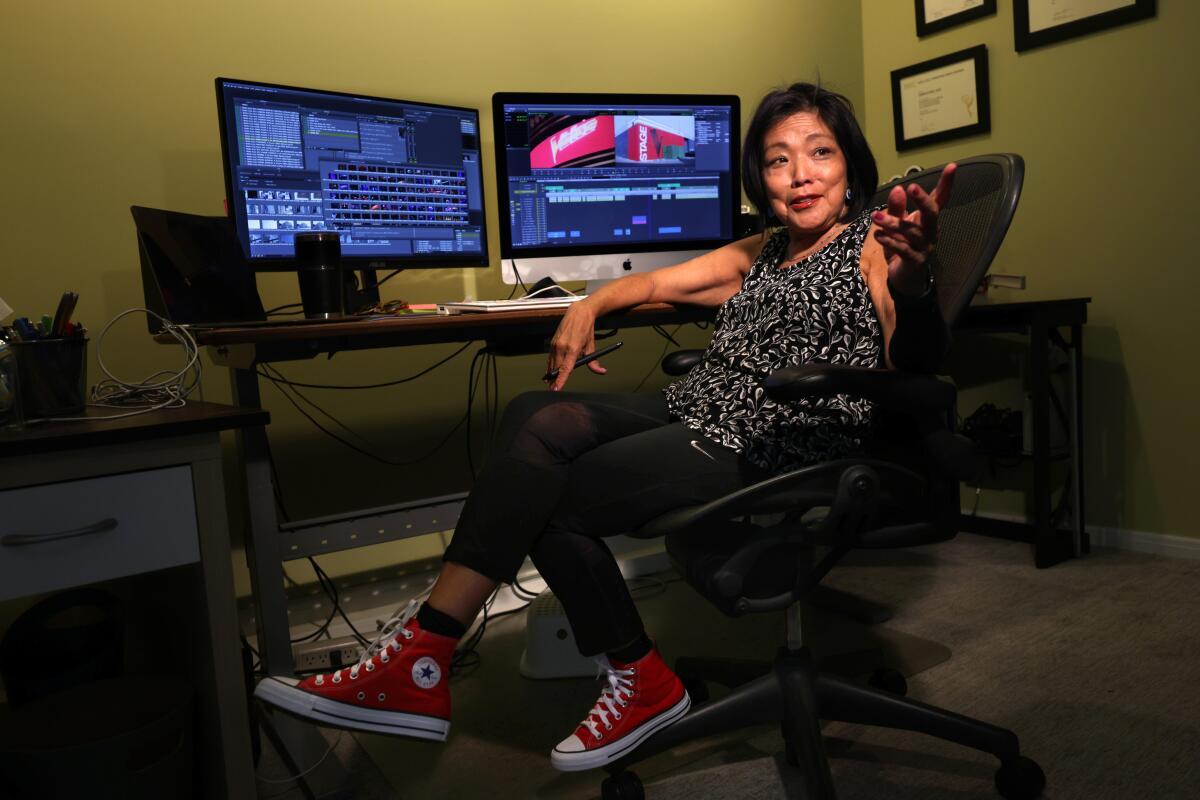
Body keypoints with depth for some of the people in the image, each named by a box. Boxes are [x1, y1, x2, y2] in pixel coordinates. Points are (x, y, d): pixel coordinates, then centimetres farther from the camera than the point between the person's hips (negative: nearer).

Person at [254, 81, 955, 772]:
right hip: (697, 414, 8)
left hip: (774, 446, -7)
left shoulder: (871, 244, -2)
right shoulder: (760, 253, 21)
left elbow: (915, 360, -21)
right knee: (539, 417, -17)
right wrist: (589, 307, 5)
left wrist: (911, 281, -44)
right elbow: (654, 282, 26)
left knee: (545, 498, -15)